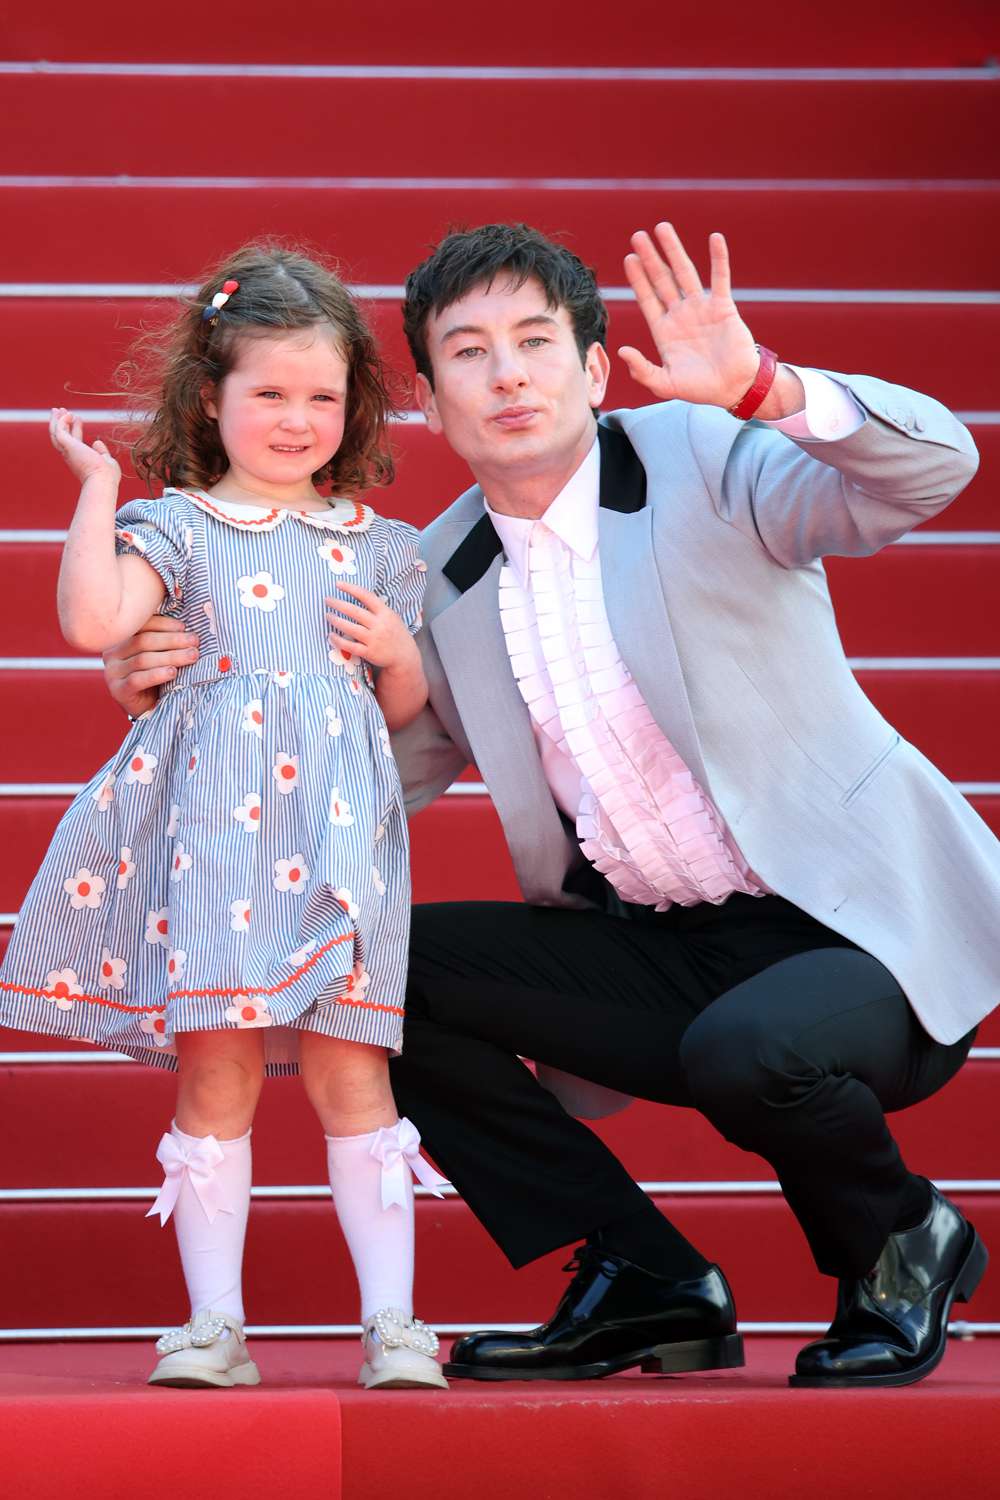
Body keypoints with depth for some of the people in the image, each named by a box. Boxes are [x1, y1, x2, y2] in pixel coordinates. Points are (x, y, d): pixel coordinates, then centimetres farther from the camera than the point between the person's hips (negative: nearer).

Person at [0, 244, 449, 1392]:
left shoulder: (376, 546, 14)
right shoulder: (176, 526, 5)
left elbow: (406, 711, 22)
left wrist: (398, 652, 0)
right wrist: (96, 487, -8)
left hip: (337, 826, 2)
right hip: (209, 820, -2)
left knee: (347, 1069, -1)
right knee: (216, 1071, -2)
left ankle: (392, 1319, 3)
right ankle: (214, 1322, 4)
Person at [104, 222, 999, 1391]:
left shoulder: (702, 462, -9)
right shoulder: (441, 581, 6)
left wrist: (765, 389, -40)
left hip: (859, 928, -6)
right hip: (657, 951, 6)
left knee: (750, 1051, -37)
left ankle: (897, 1242, 0)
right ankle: (642, 1282, 3)